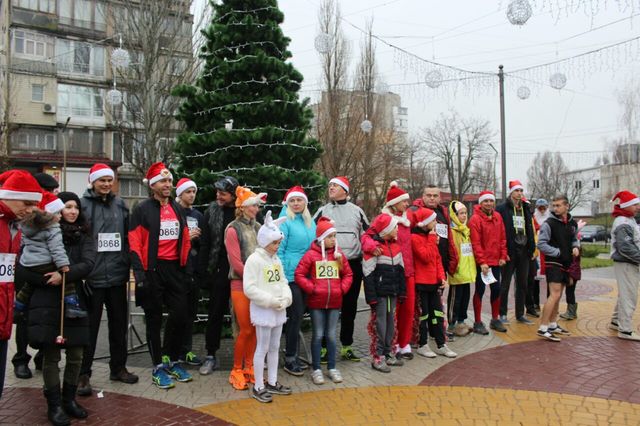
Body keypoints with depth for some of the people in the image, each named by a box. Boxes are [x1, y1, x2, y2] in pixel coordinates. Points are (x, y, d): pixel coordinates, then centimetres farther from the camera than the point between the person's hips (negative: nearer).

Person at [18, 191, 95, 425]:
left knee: (76, 355, 7)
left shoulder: (84, 236, 8)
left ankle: (69, 399, 24)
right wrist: (48, 280, -12)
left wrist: (64, 275, -22)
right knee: (51, 356, 1)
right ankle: (54, 405, 15)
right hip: (47, 303, -3)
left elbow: (88, 264, -8)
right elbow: (22, 269, -3)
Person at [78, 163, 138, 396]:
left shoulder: (120, 204, 8)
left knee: (119, 324, 14)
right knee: (89, 327, 4)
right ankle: (83, 374, 17)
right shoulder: (82, 204, -4)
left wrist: (127, 266, 8)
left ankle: (118, 367, 28)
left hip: (117, 275, 4)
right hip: (92, 278, -4)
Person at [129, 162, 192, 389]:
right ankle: (158, 367, 17)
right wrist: (139, 272, -16)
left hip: (175, 269, 5)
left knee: (181, 315, 6)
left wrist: (186, 266, 11)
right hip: (153, 270, -5)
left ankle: (172, 361, 24)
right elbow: (135, 244, -9)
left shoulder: (178, 209, 13)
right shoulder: (142, 210, -4)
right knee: (154, 319, 6)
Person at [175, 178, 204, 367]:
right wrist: (186, 237, -15)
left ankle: (186, 350, 20)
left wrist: (197, 237, 0)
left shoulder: (198, 215, 15)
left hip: (194, 268, 6)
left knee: (191, 311, 10)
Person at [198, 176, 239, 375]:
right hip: (220, 271, 1)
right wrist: (204, 272, -3)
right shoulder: (212, 211, 2)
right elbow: (204, 244, 3)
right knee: (215, 314, 8)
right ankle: (211, 356, 21)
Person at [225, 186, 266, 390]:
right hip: (241, 284, -5)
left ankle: (249, 368, 23)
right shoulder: (233, 229, -6)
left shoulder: (258, 228, 10)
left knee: (255, 328, 8)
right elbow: (236, 262, -11)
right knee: (245, 329, -2)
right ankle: (236, 371, 15)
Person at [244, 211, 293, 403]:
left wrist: (285, 297, -9)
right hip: (262, 310, -7)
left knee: (274, 347, 15)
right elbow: (249, 289, -19)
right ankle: (258, 387, 15)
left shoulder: (276, 260, 9)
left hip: (278, 310, 7)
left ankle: (272, 383, 29)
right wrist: (271, 301, -19)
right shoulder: (254, 260, -14)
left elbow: (283, 281, 11)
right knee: (262, 348, 2)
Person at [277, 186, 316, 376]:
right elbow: (279, 250, -11)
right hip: (291, 276, -6)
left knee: (299, 314, 13)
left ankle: (292, 352, 26)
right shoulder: (285, 222, -9)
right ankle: (289, 359, 10)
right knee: (296, 315, -4)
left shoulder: (310, 222, 11)